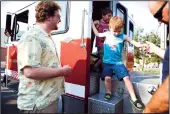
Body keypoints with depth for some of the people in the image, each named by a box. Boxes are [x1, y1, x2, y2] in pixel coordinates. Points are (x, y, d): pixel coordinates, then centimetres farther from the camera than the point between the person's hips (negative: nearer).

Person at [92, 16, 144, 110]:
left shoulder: (123, 36, 0)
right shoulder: (107, 34, 4)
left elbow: (135, 43, 0)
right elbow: (97, 34, 20)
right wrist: (92, 24, 21)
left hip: (118, 62, 0)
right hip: (107, 62, 1)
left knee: (126, 77, -12)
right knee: (107, 78, -19)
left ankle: (133, 98, 4)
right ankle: (109, 92, 12)